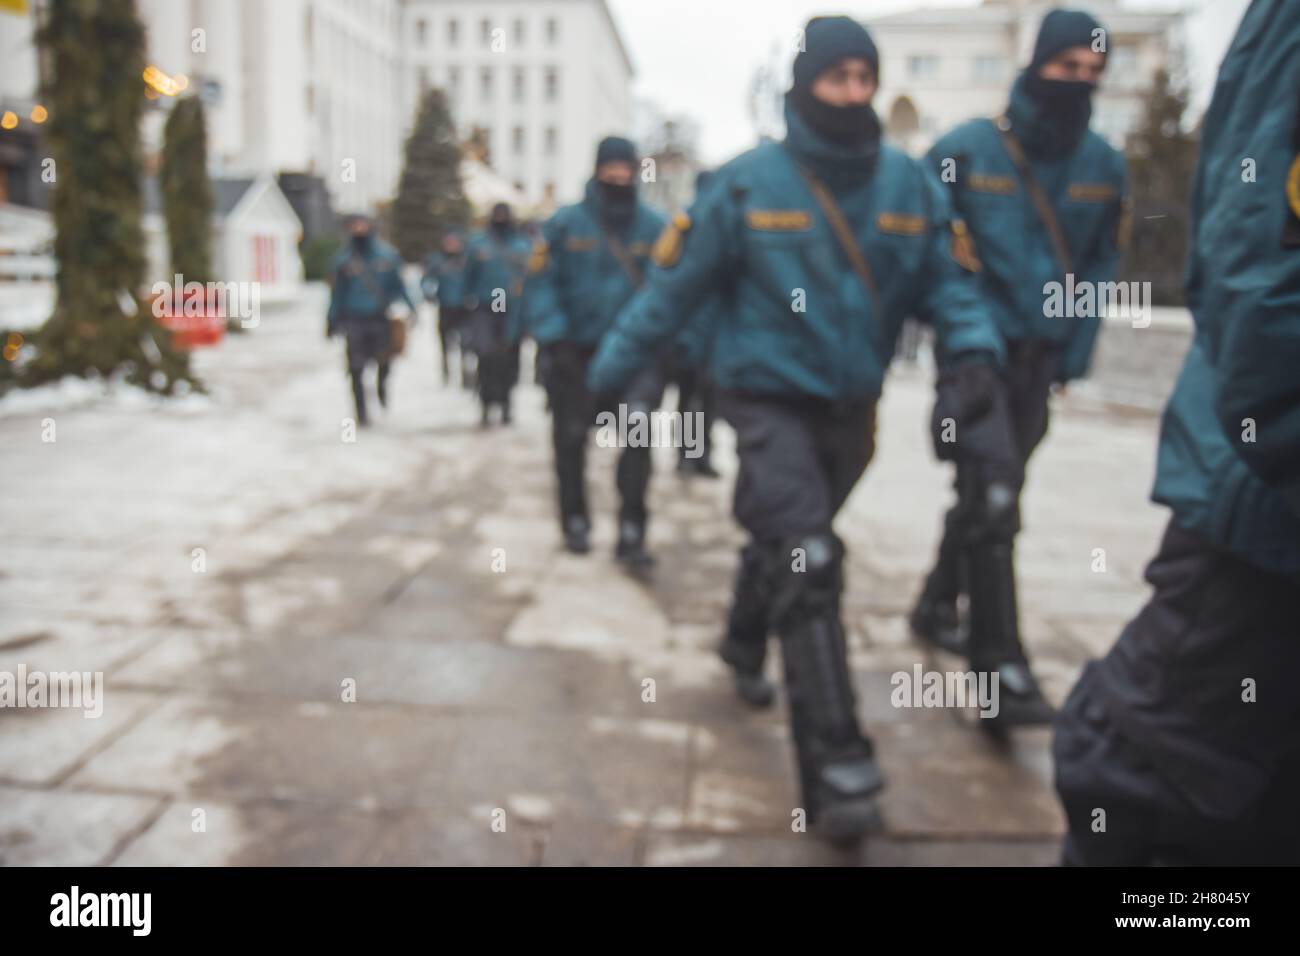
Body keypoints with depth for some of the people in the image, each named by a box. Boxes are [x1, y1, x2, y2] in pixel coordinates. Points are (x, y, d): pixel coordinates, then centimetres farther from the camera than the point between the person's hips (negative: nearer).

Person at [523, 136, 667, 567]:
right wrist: (553, 338, -13)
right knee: (570, 437, 11)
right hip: (575, 352, 1)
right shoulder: (565, 223, -2)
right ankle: (575, 522, 31)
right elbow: (541, 282, -4)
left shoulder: (653, 226, 1)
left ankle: (631, 531, -10)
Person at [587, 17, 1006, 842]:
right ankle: (837, 768, -15)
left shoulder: (910, 183, -1)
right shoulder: (751, 181, -10)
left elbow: (949, 280, 2)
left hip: (851, 408, 5)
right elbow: (677, 283, -6)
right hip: (769, 399, -4)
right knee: (807, 563, -18)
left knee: (783, 539, 23)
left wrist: (976, 348, -18)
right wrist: (609, 371, -4)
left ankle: (745, 644, 53)